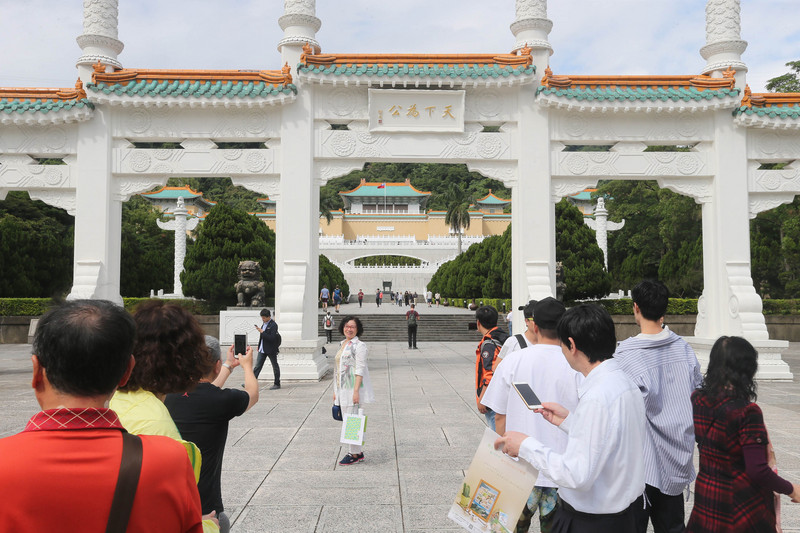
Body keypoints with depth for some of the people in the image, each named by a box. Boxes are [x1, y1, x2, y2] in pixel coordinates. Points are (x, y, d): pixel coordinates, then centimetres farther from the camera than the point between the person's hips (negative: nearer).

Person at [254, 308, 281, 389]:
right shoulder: (264, 324, 10)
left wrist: (262, 332, -25)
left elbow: (272, 338, -24)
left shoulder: (273, 325, -16)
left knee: (275, 367, 6)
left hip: (271, 349, -8)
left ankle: (277, 384, 16)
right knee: (257, 365, 4)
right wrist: (259, 346, 17)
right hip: (262, 349, 8)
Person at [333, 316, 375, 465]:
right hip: (342, 389, 9)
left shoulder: (359, 346, -10)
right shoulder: (342, 345, 15)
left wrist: (356, 390, -22)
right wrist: (335, 391, 18)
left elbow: (360, 370, -16)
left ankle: (355, 454, 6)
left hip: (353, 388, -9)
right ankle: (358, 452, 21)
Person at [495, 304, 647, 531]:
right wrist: (569, 420, 13)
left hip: (589, 521, -8)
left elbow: (578, 475, -28)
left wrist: (526, 446, -19)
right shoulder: (627, 383, 2)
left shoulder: (597, 397, -27)